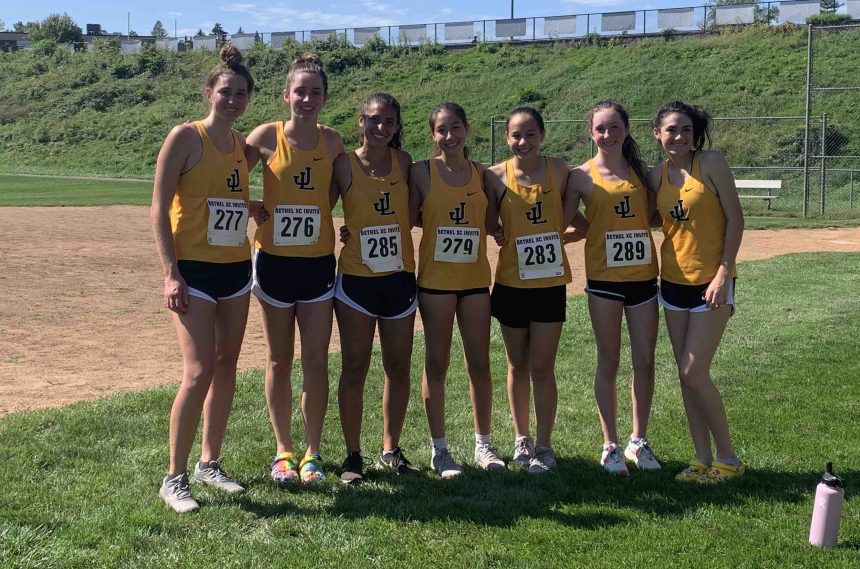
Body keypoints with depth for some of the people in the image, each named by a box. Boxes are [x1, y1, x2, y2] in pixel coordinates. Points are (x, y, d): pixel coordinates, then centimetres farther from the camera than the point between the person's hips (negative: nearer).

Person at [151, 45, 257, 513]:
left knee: (226, 369, 10)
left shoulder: (242, 144, 10)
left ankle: (210, 464, 23)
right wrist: (170, 272, -17)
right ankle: (174, 478, 2)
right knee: (199, 373, -10)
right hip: (195, 271, -6)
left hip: (236, 269, 6)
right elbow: (159, 208, -11)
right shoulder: (185, 137, -8)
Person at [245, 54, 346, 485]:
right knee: (279, 360, 8)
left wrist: (318, 213, 1)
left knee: (316, 361, 2)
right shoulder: (266, 137, -6)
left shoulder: (333, 142, 1)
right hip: (275, 260, -1)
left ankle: (312, 454, 14)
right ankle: (283, 452, 20)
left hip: (318, 261, 2)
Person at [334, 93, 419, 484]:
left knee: (398, 368, 9)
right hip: (356, 279, -3)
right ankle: (353, 454, 14)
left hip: (399, 276, 3)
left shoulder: (403, 162, 4)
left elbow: (411, 217, 6)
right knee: (355, 370, 2)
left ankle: (391, 450, 23)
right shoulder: (345, 164, -4)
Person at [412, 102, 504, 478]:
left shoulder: (481, 173, 6)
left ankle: (483, 443, 21)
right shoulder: (421, 172, -3)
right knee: (437, 363, 3)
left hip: (475, 278, 3)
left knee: (480, 364, 6)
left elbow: (489, 220, 14)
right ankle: (439, 448, 14)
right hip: (435, 278, -3)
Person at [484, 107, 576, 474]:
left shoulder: (559, 169, -5)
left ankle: (544, 445, 14)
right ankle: (521, 438, 29)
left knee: (542, 368, 1)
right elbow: (488, 227, -1)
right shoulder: (496, 176, -6)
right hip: (511, 284, 1)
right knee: (518, 365, 13)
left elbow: (567, 215, 4)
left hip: (550, 283, -1)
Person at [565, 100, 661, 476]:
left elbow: (652, 215, 15)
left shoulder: (641, 171, 7)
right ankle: (610, 446, 16)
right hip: (604, 278, -3)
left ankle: (639, 441, 22)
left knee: (645, 361, 7)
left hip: (643, 276, 3)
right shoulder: (582, 176, -3)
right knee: (609, 362, 5)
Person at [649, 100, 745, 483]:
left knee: (694, 373, -8)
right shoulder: (657, 175, 6)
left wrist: (724, 273, -15)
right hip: (674, 281, 6)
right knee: (685, 374, 8)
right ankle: (703, 458, 19)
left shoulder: (711, 164, -9)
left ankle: (728, 458, 9)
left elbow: (735, 218, -11)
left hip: (711, 283, -6)